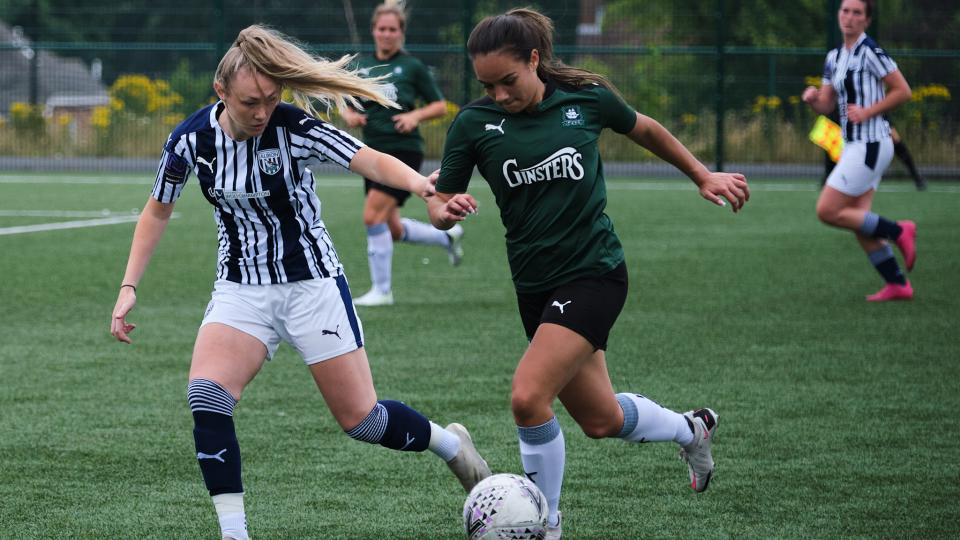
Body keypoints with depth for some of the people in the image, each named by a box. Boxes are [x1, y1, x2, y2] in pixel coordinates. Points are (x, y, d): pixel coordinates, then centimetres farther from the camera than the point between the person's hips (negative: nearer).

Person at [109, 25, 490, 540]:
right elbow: (157, 211, 6)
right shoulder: (192, 139, -10)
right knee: (205, 397, -22)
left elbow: (372, 161, -33)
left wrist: (418, 182, -53)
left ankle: (451, 444, 32)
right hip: (240, 290, 3)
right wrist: (129, 288, 0)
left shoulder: (294, 127, -19)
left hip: (312, 284, -3)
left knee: (360, 419, 1)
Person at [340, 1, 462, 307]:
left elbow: (440, 106, 2)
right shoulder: (362, 67, 9)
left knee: (373, 216, -17)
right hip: (373, 152, 6)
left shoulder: (412, 67, -3)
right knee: (393, 230, 11)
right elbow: (345, 105, 17)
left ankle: (382, 290, -7)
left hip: (403, 150, -6)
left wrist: (416, 115, -15)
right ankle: (448, 237, 38)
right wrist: (349, 115, -6)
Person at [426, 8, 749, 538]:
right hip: (535, 285, 4)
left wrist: (703, 176, 22)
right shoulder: (474, 122, -5)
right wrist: (446, 209, -25)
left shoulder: (585, 97, -7)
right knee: (601, 420, 13)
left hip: (595, 272, -4)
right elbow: (439, 205, -1)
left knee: (528, 397, -21)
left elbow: (644, 129, 13)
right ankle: (690, 429, 44)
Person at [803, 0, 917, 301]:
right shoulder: (834, 58, 13)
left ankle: (898, 232, -1)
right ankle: (898, 285, 12)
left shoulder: (870, 53, -13)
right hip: (854, 145, 9)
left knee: (827, 211, -10)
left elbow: (903, 91, -13)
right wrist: (813, 99, -6)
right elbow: (826, 105, 16)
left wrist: (867, 112, -16)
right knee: (858, 223, 7)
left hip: (870, 144, -9)